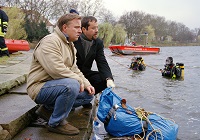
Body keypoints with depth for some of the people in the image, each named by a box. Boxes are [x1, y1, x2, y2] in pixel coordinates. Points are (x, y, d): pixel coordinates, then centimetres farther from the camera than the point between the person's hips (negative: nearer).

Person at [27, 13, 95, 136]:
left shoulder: (70, 45, 16)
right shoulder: (50, 41, -16)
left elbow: (74, 70, 17)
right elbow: (57, 70, -28)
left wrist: (86, 84, 0)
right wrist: (79, 80, -17)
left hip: (56, 86, 10)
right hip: (40, 87, -10)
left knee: (89, 94, 4)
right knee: (71, 85, -35)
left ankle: (48, 109, 6)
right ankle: (56, 123, -14)